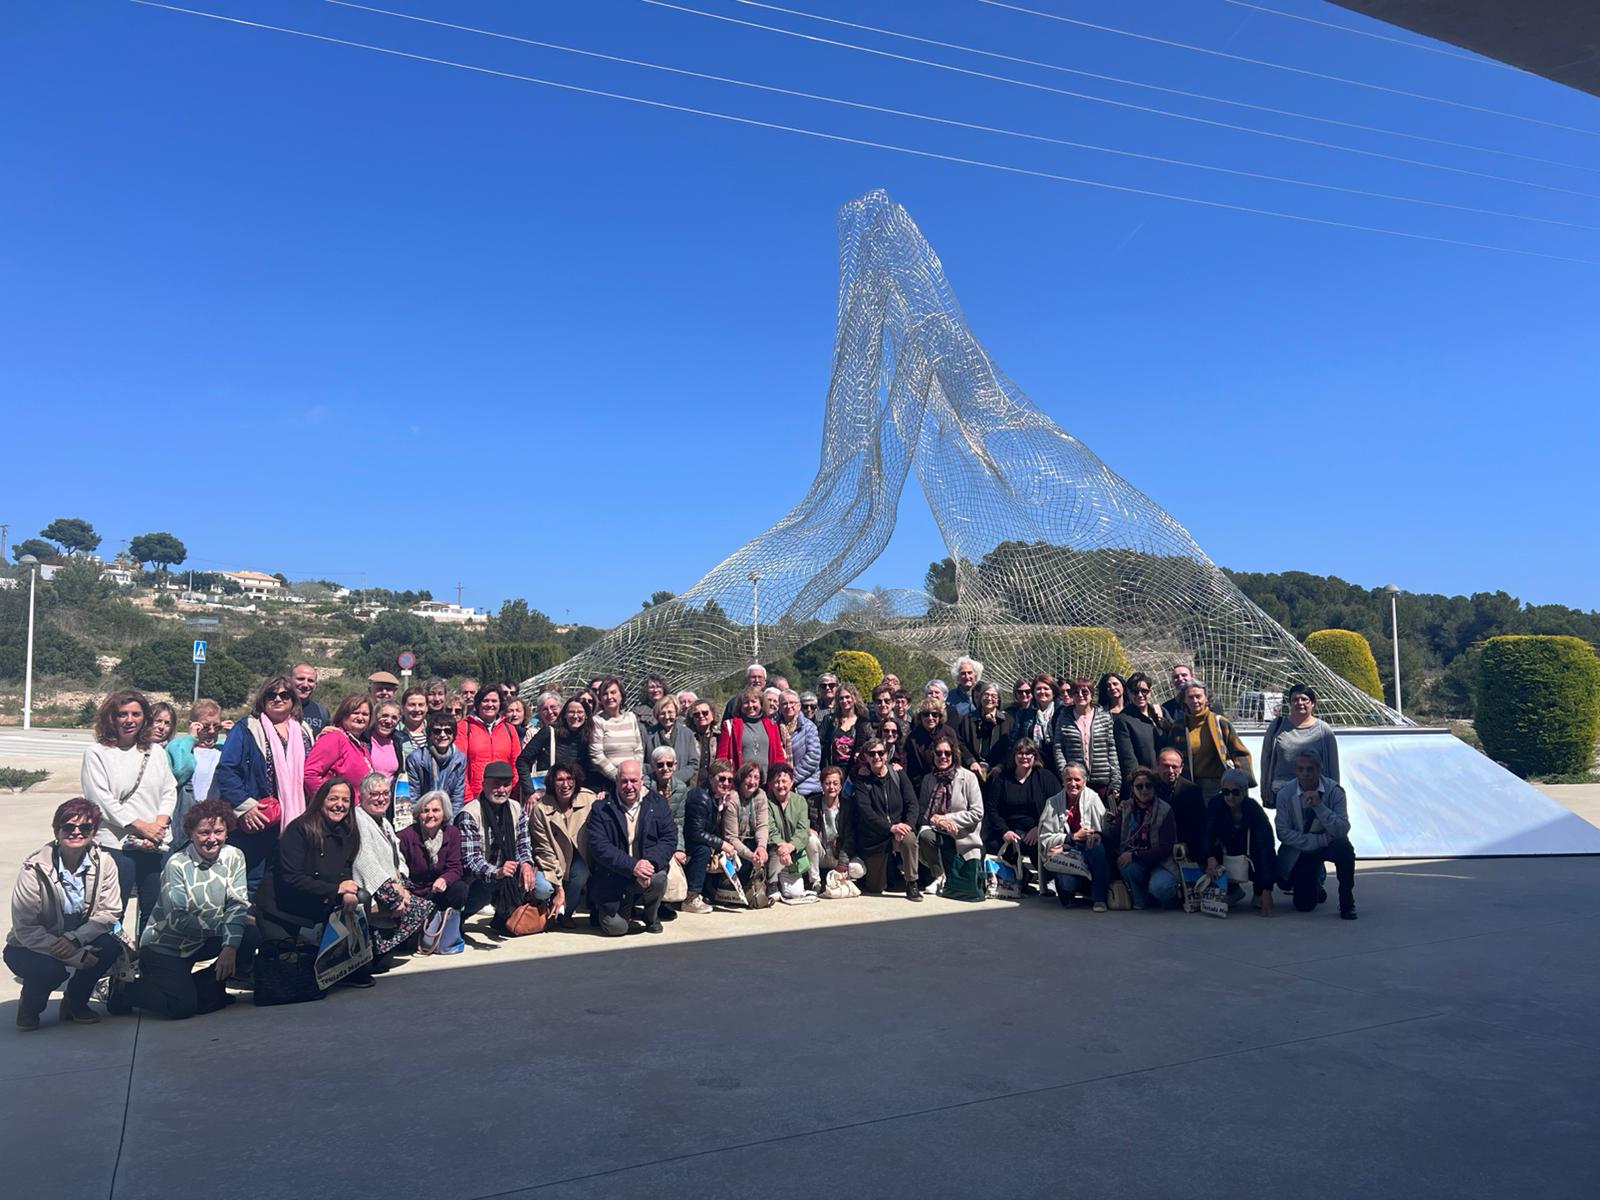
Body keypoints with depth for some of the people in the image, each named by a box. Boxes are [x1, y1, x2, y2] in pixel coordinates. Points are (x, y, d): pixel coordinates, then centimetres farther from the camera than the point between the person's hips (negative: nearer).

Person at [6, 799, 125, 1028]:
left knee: (111, 945, -26)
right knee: (50, 970, -34)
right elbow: (25, 929, -22)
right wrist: (75, 957, -29)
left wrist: (74, 940, -29)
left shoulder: (104, 862, -11)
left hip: (80, 940, 3)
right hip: (29, 947, -3)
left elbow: (110, 912, -11)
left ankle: (75, 1002, 3)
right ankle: (29, 1007, 5)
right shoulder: (34, 869, -21)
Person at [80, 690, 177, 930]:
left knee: (155, 910, 9)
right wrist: (142, 827, -12)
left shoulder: (156, 752, 13)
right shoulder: (97, 753, 0)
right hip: (116, 845, -4)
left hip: (156, 846, 4)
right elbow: (102, 800, -7)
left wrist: (159, 825, -6)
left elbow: (170, 791, 12)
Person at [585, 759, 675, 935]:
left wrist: (651, 861, -23)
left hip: (647, 868, 1)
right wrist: (632, 866, -26)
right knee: (615, 927, -15)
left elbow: (669, 838, -3)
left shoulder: (658, 804, 4)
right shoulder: (601, 810, -3)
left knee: (658, 878, -32)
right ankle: (627, 911, 24)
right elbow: (599, 847, -13)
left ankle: (651, 917, 2)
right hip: (612, 879, -1)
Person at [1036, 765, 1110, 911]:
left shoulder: (1092, 799, 3)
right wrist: (1073, 837, -15)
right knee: (1068, 881, -32)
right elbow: (1044, 839, -3)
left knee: (1098, 848, -34)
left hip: (1088, 853, 1)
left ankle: (1098, 898, -23)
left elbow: (1107, 832, -1)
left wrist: (1098, 835, -25)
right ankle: (1066, 893, 7)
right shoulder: (1053, 803, 3)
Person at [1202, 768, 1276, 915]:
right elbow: (1207, 835, -21)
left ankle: (1258, 892, 4)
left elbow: (1266, 848, -35)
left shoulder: (1255, 811, -28)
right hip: (1227, 856, 3)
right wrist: (1211, 858, -43)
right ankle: (1232, 890, 4)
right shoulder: (1216, 804, -20)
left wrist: (1267, 891, -43)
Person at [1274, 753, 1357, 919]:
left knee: (1344, 848, -35)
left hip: (1329, 845, 0)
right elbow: (1283, 832, -16)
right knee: (1304, 905, -8)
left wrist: (1319, 805, -36)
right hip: (1300, 850, 0)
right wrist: (1321, 840, -23)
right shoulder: (1285, 793, -14)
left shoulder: (1334, 791, -16)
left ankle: (1346, 902, -13)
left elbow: (1342, 831, -25)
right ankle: (1316, 886, 31)